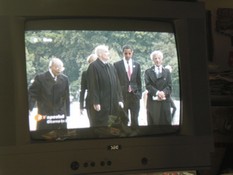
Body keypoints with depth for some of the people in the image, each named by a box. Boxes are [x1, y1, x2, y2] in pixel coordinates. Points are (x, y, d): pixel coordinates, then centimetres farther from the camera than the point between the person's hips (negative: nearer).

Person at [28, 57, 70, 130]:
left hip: (60, 117, 3)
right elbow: (32, 94, -5)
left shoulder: (64, 79, 6)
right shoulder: (40, 78, -4)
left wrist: (67, 113, 8)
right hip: (44, 116, -3)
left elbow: (66, 97, 9)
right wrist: (29, 108, -19)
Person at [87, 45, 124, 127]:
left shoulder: (111, 66, 16)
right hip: (101, 105, -7)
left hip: (113, 104, 7)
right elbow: (93, 86, -12)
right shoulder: (93, 67, -7)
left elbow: (117, 84, 17)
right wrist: (95, 103, -17)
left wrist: (120, 99, 10)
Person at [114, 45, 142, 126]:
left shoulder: (137, 65, 10)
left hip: (134, 95, 2)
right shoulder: (117, 65, 0)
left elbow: (139, 81, 13)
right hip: (122, 95, -2)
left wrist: (139, 94, 6)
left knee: (135, 120, 4)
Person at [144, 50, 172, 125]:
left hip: (164, 101, 1)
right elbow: (148, 85, -3)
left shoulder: (167, 71, 15)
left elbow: (169, 86, 5)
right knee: (153, 122, -2)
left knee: (166, 122, -2)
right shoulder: (148, 72, 9)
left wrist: (163, 93, -16)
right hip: (152, 102, -1)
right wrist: (157, 92, -18)